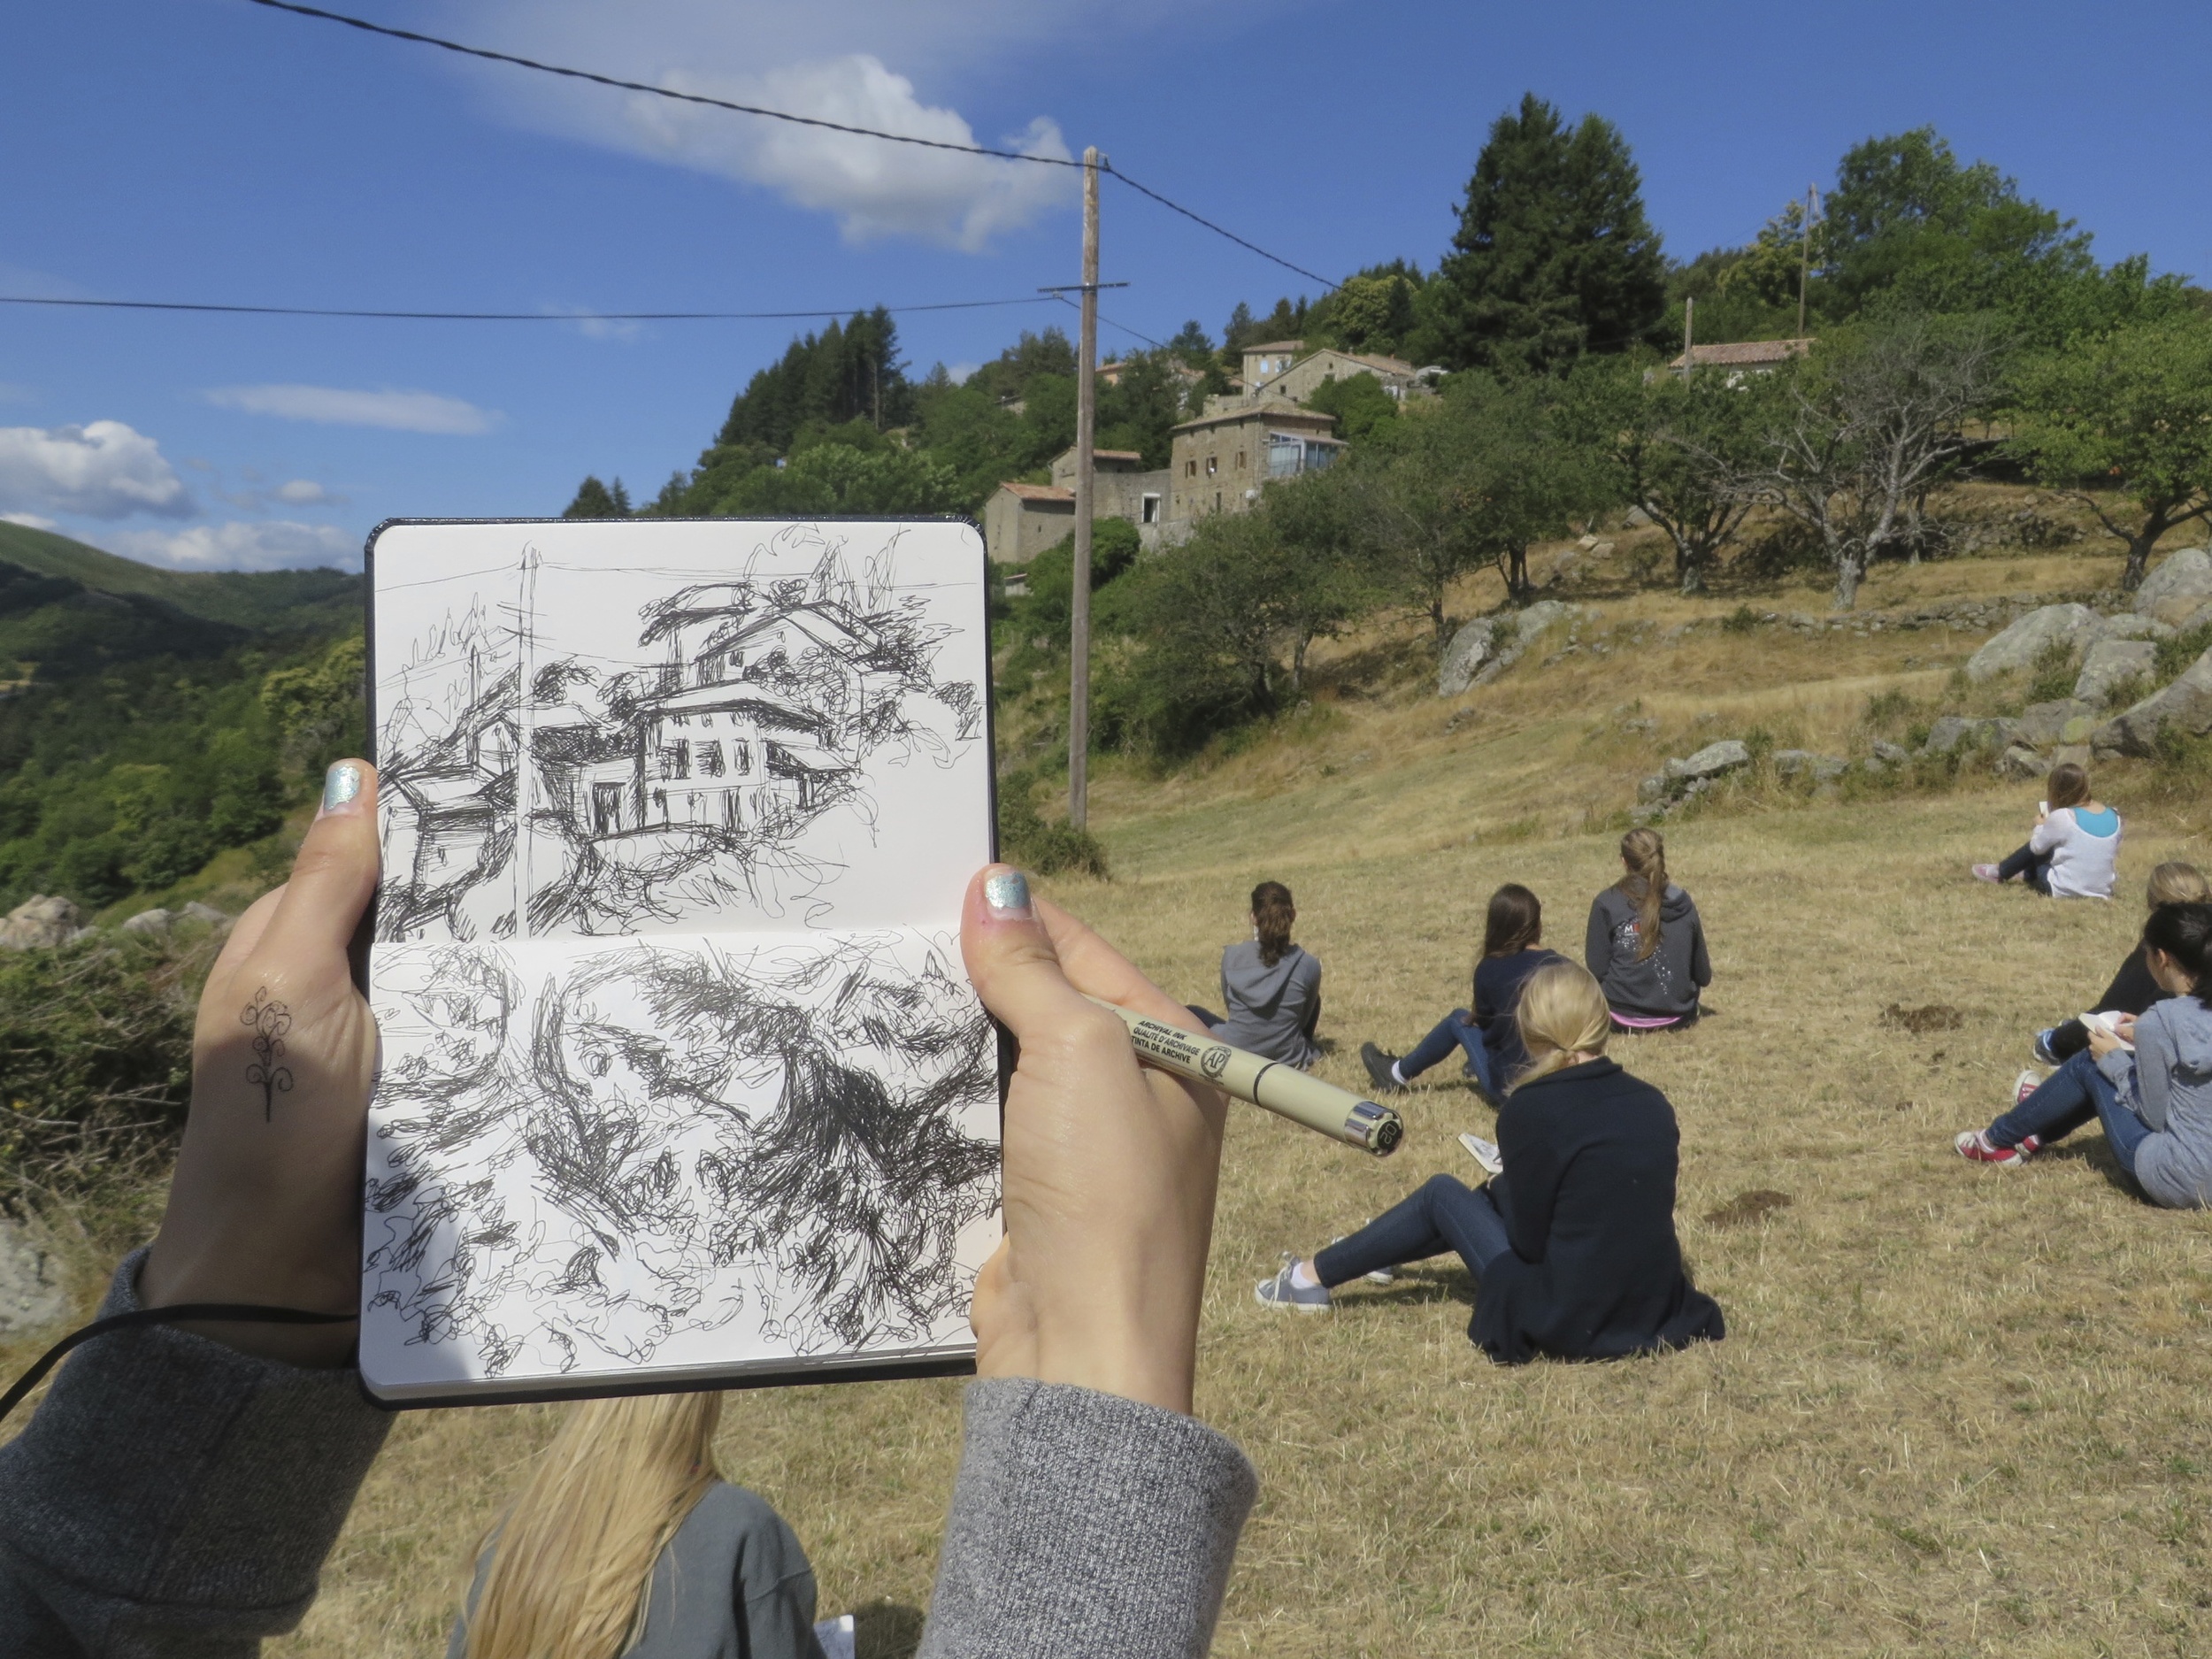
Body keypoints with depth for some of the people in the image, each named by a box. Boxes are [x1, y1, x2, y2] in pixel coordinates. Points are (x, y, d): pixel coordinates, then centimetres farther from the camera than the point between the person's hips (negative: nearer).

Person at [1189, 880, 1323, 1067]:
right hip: (1288, 1059, -1)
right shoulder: (1308, 965, -13)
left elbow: (1229, 1004, 4)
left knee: (1191, 1012, 29)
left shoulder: (1232, 956, -12)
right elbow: (1303, 1019, 3)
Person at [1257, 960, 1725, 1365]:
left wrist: (1504, 1185, 11)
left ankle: (1311, 1278, 27)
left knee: (1443, 1195, 13)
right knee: (1498, 1197, 26)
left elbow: (1529, 1239, -10)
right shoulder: (1653, 1103, 1)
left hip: (1569, 1324, -6)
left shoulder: (1533, 1108, -16)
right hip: (1655, 1308, 6)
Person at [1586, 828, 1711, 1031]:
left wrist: (1591, 950, 12)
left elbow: (1597, 971, -10)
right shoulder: (1683, 903, -1)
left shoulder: (1606, 904, -10)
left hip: (1624, 1015, -3)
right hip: (1678, 1016, 3)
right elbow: (1703, 976, 5)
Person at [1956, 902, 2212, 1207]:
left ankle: (1998, 1141, 31)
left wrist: (2113, 1059, 2)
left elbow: (2154, 1117, -12)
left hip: (2181, 1183, -7)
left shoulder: (2161, 1021, -20)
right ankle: (2038, 1134, 48)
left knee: (2091, 1065, 12)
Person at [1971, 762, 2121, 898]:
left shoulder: (2062, 816, -17)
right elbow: (2114, 855, 14)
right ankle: (2028, 874, 53)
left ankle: (2000, 873, 38)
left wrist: (2040, 826, 18)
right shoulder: (2113, 816, 0)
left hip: (2064, 891, -6)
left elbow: (2037, 846, -3)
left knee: (2036, 848, 17)